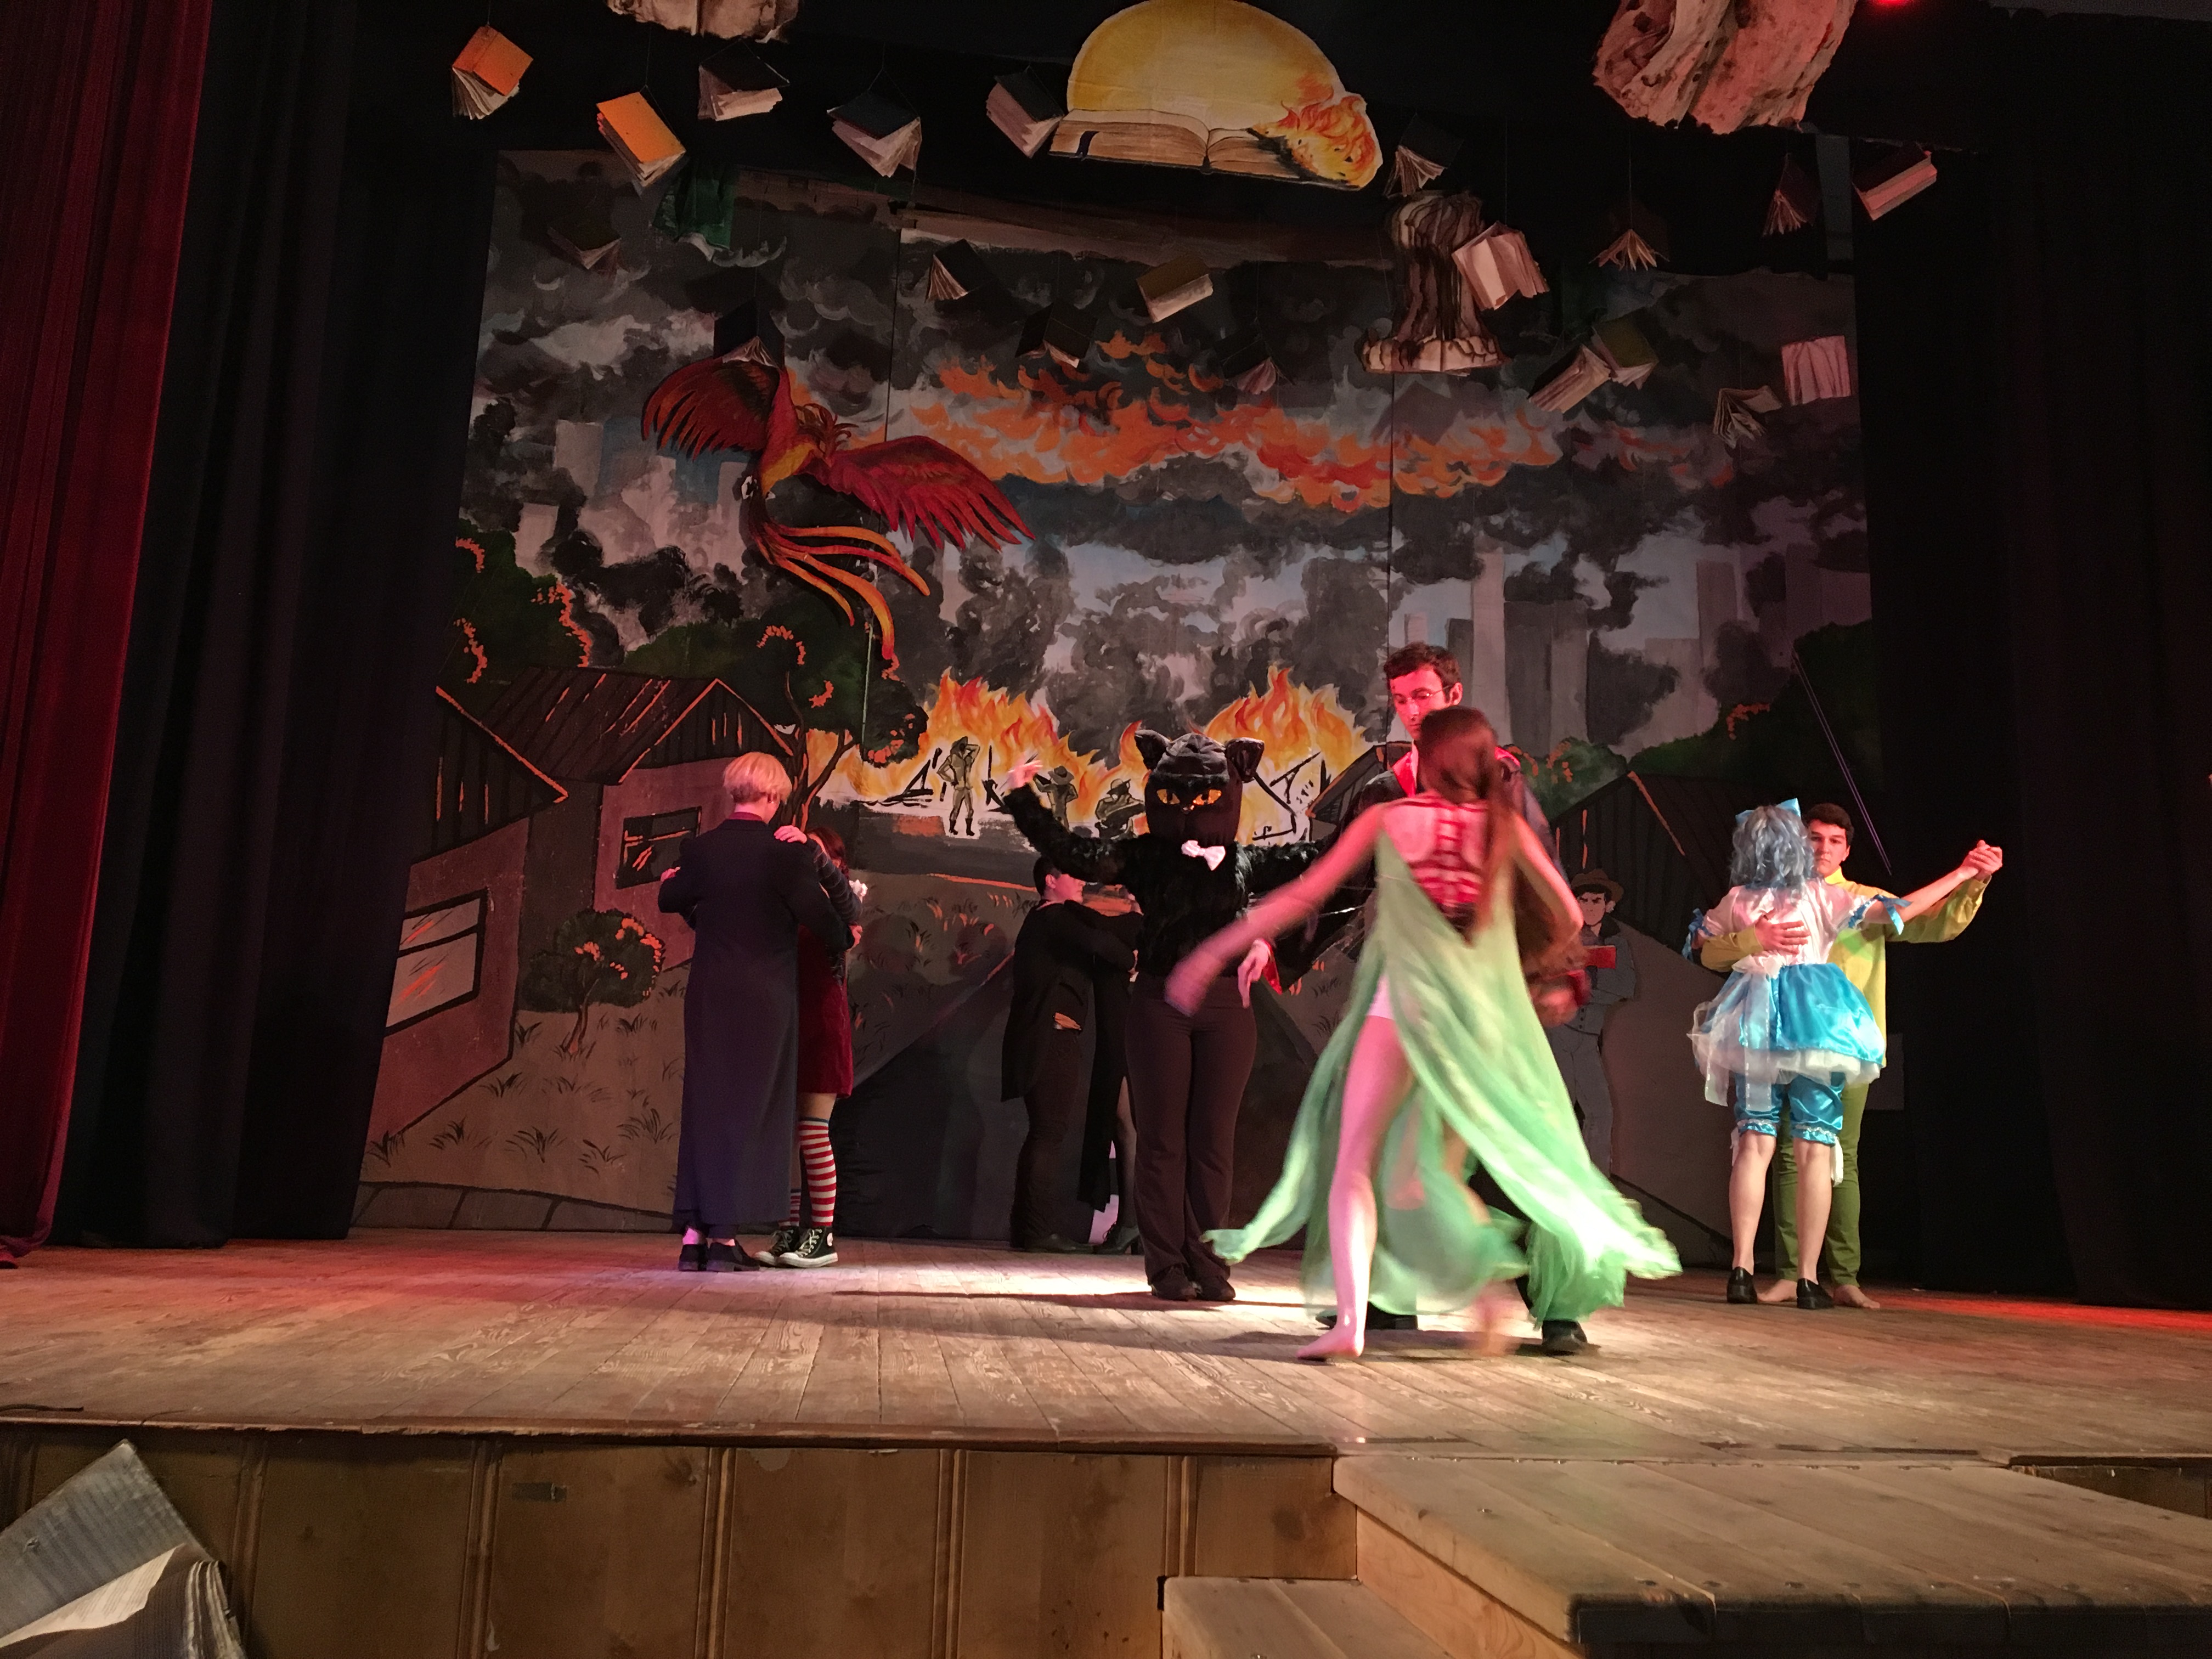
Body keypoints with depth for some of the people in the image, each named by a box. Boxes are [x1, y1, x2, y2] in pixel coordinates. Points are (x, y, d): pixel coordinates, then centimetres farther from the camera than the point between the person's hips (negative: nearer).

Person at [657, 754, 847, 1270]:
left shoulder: (700, 848, 1)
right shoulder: (784, 855, -12)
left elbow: (672, 899, 18)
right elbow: (824, 924, -11)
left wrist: (672, 881, 40)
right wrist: (845, 939, 11)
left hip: (708, 996, 4)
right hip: (764, 999, -4)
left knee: (704, 1106, 11)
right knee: (747, 1111, 3)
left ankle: (694, 1233, 12)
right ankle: (724, 1235, 5)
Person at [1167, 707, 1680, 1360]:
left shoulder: (1389, 818, 2)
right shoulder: (1507, 827, 7)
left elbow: (1304, 895, 2)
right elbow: (1567, 915, 10)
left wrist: (1215, 952, 7)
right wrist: (1532, 968, 30)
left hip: (1402, 1006, -3)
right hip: (1481, 1016, 3)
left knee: (1353, 1163, 2)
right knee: (1438, 1173, 18)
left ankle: (1350, 1318, -14)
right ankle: (1491, 1278, -5)